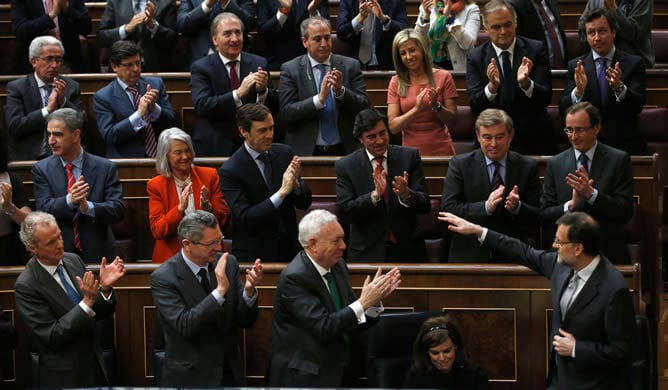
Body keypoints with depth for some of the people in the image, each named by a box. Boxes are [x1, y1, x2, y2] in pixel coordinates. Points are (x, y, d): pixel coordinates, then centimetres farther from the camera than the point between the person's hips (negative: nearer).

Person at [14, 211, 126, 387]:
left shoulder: (74, 260, -1)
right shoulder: (26, 286, -18)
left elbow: (101, 313, 5)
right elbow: (52, 337, -20)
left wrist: (105, 288, -16)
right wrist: (87, 301, -28)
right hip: (65, 378, -5)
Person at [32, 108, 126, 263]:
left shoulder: (105, 168, -3)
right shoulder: (41, 169, 0)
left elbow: (118, 210, -10)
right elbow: (43, 208, -11)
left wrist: (88, 207, -28)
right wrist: (69, 200, -30)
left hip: (97, 254, 0)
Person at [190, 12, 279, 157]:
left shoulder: (259, 64, 3)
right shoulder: (201, 67, -5)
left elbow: (274, 107, 1)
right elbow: (202, 106, -19)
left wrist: (263, 90, -20)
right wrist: (238, 94, -30)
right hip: (215, 149, -2)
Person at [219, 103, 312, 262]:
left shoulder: (284, 153, 1)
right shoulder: (230, 171, -13)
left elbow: (304, 203, 4)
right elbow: (243, 218, -20)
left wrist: (295, 182, -17)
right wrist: (282, 192, -25)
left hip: (290, 249, 4)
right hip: (254, 255, -4)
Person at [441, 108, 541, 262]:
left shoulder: (527, 166, 7)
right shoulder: (459, 164, 4)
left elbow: (538, 218, 6)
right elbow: (447, 209, -6)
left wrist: (517, 207, -15)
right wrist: (486, 207, -19)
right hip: (469, 256, -1)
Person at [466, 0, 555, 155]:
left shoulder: (536, 49, -3)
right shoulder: (475, 57, -2)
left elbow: (546, 98, -9)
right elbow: (475, 107, -10)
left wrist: (525, 83, -29)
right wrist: (492, 86, -29)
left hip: (535, 141, 0)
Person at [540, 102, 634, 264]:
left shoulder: (618, 160, 3)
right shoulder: (555, 164, 9)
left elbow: (626, 212, -4)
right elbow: (544, 216, 6)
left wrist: (591, 194, -15)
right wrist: (571, 205, -12)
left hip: (609, 254, -1)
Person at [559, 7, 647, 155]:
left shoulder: (634, 64, 3)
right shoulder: (575, 66, 6)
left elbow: (638, 105, -8)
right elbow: (563, 109, -2)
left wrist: (619, 88, -28)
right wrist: (578, 91, -22)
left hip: (625, 147, 0)